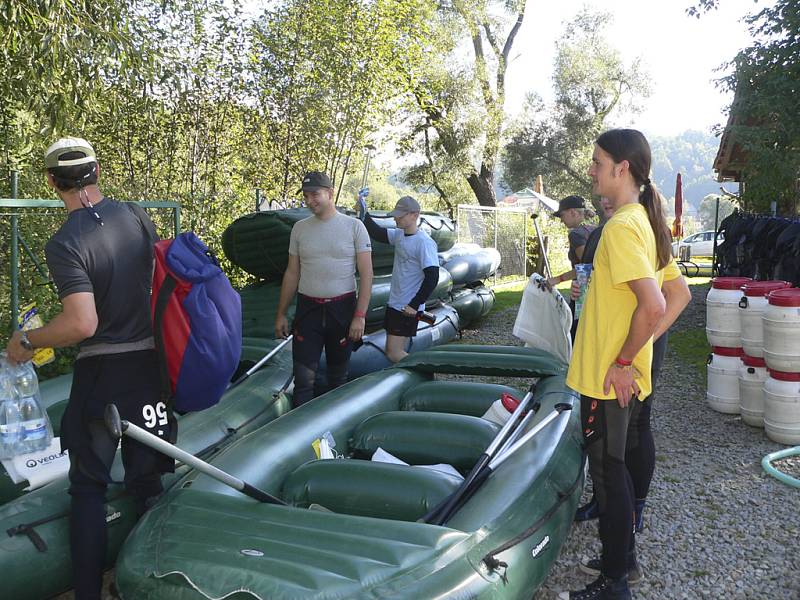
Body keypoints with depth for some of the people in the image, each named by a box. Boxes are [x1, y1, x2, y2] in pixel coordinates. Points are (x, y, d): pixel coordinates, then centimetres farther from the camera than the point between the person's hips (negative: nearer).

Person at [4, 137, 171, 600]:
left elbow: (81, 324, -23)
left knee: (88, 486, 11)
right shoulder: (136, 215, -1)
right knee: (147, 479, 14)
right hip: (148, 361, 5)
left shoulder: (64, 244, -17)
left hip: (101, 371, -4)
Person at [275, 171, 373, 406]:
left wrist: (360, 315, -13)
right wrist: (281, 314, 9)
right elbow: (292, 274, 10)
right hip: (308, 309, 2)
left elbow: (366, 274, -6)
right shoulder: (300, 228, 6)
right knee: (303, 378, -4)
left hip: (342, 309, -2)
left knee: (338, 376, 11)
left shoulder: (354, 226, -3)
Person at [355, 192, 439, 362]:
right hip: (394, 304, 9)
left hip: (408, 308, -9)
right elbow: (377, 233, 19)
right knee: (392, 350, 15)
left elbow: (432, 277, -21)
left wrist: (414, 305, -20)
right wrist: (363, 213, 3)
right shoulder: (399, 235, 6)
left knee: (394, 353, -8)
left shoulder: (424, 242, -18)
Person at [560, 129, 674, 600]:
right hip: (628, 376, 9)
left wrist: (622, 362, -19)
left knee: (608, 471, 2)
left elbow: (653, 305, -29)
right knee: (616, 467, 21)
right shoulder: (647, 221, 10)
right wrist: (637, 348, 13)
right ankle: (623, 552, 37)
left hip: (609, 379, -9)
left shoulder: (621, 226, -20)